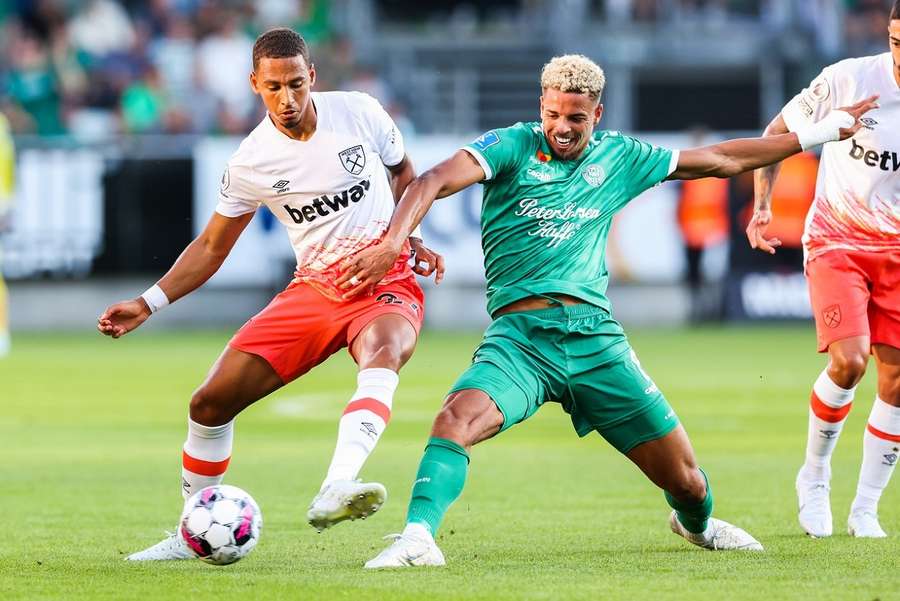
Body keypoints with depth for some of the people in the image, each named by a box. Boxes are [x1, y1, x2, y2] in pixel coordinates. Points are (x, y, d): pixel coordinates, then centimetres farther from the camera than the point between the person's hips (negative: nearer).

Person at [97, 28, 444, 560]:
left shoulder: (361, 113, -7)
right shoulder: (252, 162, -4)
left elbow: (404, 172, 14)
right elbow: (212, 247, 9)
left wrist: (410, 235, -3)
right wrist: (148, 304, -2)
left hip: (386, 282, -3)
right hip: (313, 290, 3)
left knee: (380, 353, -40)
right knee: (212, 402, -4)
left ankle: (335, 491, -57)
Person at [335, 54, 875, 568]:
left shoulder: (619, 157, 13)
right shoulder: (512, 146, 2)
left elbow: (723, 161, 24)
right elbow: (435, 182, -13)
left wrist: (823, 131, 27)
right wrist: (393, 242, -32)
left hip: (596, 335, 3)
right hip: (519, 334, -3)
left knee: (685, 482, 4)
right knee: (457, 418, -34)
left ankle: (697, 524, 37)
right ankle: (418, 537, -38)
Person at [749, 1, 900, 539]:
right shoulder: (848, 80, -15)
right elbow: (778, 134, 0)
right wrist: (762, 205, -8)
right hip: (837, 239, -2)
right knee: (848, 359, -20)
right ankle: (814, 476, 4)